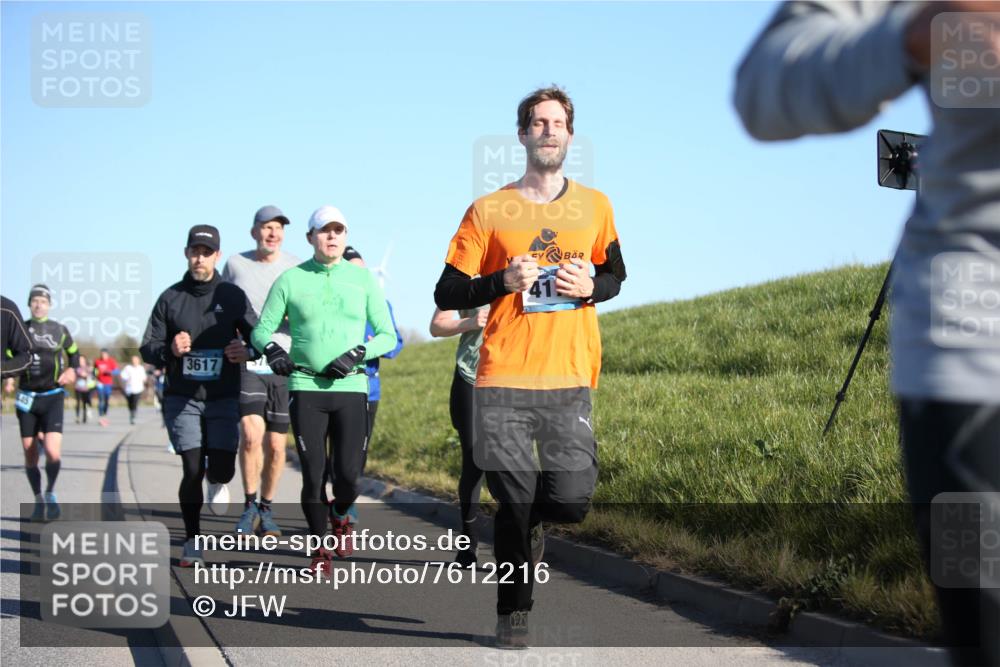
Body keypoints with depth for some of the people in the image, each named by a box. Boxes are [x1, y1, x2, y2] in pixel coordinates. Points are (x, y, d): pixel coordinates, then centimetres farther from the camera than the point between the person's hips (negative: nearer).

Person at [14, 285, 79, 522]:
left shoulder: (59, 330, 6)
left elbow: (74, 353, 20)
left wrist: (72, 370, 2)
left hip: (52, 397, -1)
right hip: (27, 398, 1)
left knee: (53, 452, -17)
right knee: (30, 455, 3)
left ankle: (50, 493, 6)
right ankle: (38, 500, 21)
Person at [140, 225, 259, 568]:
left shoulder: (232, 296, 4)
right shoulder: (170, 298, 4)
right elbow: (147, 349, 4)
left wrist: (248, 352, -13)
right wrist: (170, 350, -18)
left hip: (223, 397, 0)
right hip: (182, 398, 0)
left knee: (223, 469, -8)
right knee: (192, 470, -6)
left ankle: (217, 483, 31)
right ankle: (192, 542, 10)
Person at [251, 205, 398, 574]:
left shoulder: (363, 278, 7)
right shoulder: (290, 280, 5)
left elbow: (387, 335, 7)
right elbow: (262, 328, 10)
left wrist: (357, 354, -10)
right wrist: (272, 348, -12)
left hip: (351, 387, 1)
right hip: (305, 388, 0)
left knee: (349, 475, -5)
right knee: (312, 475, -4)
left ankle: (340, 516, 30)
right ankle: (321, 548, 17)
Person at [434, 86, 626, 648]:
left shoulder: (594, 206, 10)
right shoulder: (489, 211, 3)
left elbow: (616, 274, 23)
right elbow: (447, 294, 4)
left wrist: (590, 287, -1)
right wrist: (503, 280, -14)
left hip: (570, 380, 2)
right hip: (504, 381, -2)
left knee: (571, 502, -7)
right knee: (514, 504, -1)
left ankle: (530, 518, 29)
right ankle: (513, 615, 18)